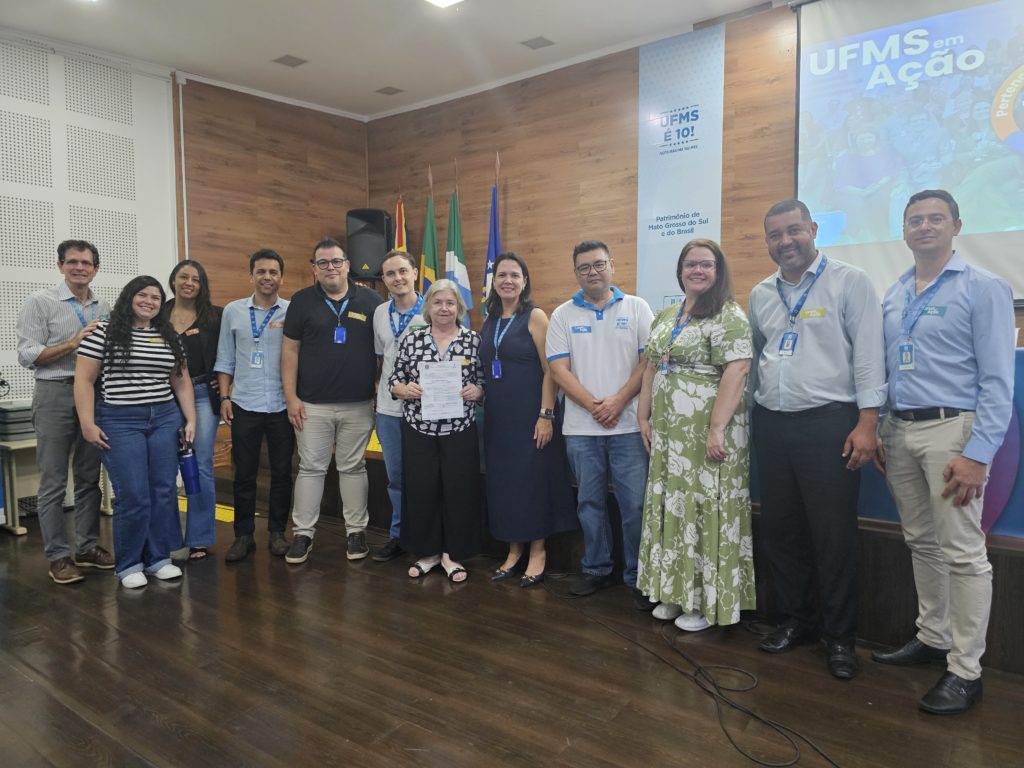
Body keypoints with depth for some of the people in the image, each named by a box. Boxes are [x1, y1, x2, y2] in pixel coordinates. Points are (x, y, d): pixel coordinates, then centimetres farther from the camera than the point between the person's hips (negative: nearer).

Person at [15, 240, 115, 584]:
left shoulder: (104, 308, 12)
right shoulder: (40, 301, -2)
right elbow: (27, 355, -9)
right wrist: (73, 343, -17)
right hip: (55, 394, -4)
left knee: (89, 477, 11)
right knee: (53, 482, 1)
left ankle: (88, 547, 22)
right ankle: (58, 556, 10)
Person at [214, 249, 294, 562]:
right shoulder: (233, 311, 6)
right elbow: (225, 359, 9)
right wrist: (224, 397, 2)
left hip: (282, 406, -1)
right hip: (244, 406, 1)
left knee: (282, 472, 7)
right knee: (244, 474, 7)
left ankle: (277, 533, 21)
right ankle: (243, 535, 19)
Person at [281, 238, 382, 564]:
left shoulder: (370, 301, 2)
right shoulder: (302, 301, 2)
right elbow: (290, 350, 2)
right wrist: (291, 396, -3)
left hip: (358, 404, 0)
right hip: (312, 404, 0)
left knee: (353, 468, 10)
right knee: (310, 468, 7)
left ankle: (357, 530, 21)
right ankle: (302, 533, 17)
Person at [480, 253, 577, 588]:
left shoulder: (535, 316, -7)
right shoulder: (489, 321, 10)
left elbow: (550, 370, -11)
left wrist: (546, 415, -17)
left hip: (530, 415, -6)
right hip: (497, 417, 6)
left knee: (533, 480, 1)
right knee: (503, 482, 10)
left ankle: (537, 553, 14)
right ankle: (514, 551, 22)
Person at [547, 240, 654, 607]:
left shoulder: (637, 308, 4)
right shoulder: (563, 315, 6)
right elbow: (559, 369, -1)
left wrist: (618, 401, -12)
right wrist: (593, 405, -11)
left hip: (629, 425, -1)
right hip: (581, 428, 2)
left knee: (635, 504, 0)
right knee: (590, 502, 11)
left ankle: (638, 577, 14)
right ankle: (596, 569, 26)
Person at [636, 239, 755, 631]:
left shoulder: (728, 316, -9)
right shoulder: (666, 316, 16)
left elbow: (736, 372, -18)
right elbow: (651, 368, 17)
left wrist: (717, 429, -24)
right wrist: (644, 417, 10)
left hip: (706, 432, -8)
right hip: (668, 432, 8)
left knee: (704, 508, -1)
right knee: (671, 507, 12)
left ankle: (708, 602, 12)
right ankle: (676, 592, 25)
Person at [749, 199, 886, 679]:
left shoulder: (849, 282, -3)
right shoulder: (760, 294, 13)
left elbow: (868, 355, -8)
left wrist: (867, 423, -14)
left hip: (828, 423, -5)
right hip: (771, 423, 5)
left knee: (834, 535, 0)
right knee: (779, 528, 11)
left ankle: (840, 637, 16)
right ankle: (795, 619, 28)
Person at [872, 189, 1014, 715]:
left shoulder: (983, 289, -5)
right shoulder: (893, 296, 12)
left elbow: (997, 381, -11)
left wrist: (978, 454, -17)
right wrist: (876, 433, 10)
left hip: (951, 429, -6)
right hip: (899, 430, 6)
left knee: (963, 553, -2)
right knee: (921, 543, 15)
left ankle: (966, 669, 9)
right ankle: (932, 637, 30)